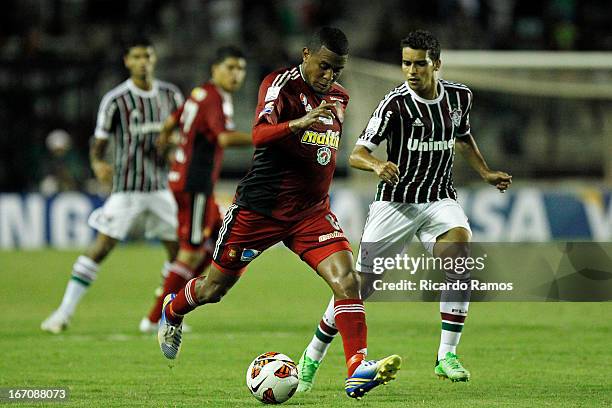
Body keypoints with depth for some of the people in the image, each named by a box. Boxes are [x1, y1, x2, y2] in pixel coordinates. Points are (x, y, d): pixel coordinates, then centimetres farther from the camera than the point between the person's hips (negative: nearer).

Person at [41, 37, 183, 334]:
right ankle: (64, 312, -6)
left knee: (178, 248, 3)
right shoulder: (115, 100, -7)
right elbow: (99, 143, -5)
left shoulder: (170, 95, 5)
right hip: (126, 187, -4)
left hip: (160, 186, 4)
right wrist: (97, 164, -26)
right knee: (102, 246, -12)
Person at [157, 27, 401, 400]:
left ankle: (358, 372, -25)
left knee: (347, 279, -19)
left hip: (312, 212, 5)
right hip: (261, 208, -5)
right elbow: (260, 135, -31)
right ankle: (172, 312, 45)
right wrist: (299, 123, -48)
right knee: (214, 288, 11)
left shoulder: (339, 96, 8)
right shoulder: (282, 84, -14)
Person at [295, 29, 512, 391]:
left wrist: (486, 173, 15)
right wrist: (377, 165, -38)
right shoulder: (396, 103, -14)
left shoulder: (460, 97, 1)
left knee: (460, 247, -27)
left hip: (439, 199, 3)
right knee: (361, 285, -4)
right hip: (395, 201, -3)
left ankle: (447, 356, -21)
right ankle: (311, 359, 16)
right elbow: (356, 154, -17)